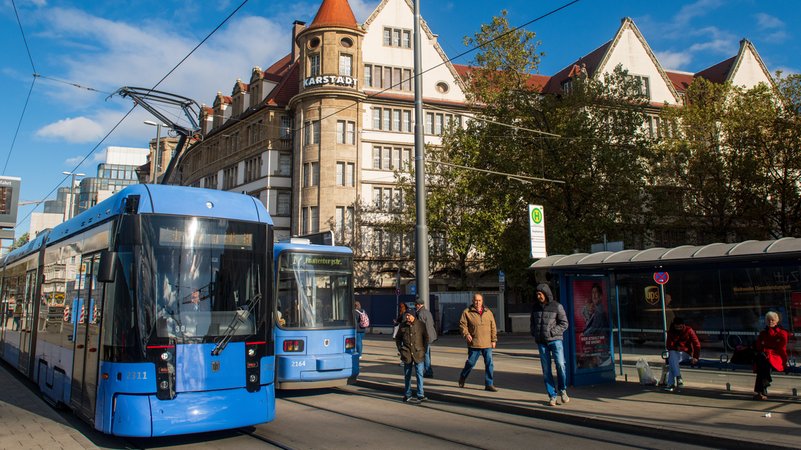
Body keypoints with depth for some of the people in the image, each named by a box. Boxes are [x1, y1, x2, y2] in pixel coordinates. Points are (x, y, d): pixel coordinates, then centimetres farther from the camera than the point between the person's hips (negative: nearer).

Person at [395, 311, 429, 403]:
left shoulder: (421, 324, -4)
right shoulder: (402, 325, 2)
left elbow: (426, 338, 6)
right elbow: (397, 338, 14)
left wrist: (423, 349, 1)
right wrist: (400, 349, 5)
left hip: (418, 353, -2)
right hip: (407, 354, 2)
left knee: (419, 374, -3)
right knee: (407, 375, 10)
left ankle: (420, 395, 2)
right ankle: (407, 395, 20)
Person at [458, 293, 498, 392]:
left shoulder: (488, 312, 10)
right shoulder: (467, 312, 0)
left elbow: (493, 327, 13)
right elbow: (462, 325, -2)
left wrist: (494, 340, 9)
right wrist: (466, 334, -18)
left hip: (487, 344, 3)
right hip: (474, 343, -3)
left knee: (489, 363, 0)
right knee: (470, 362, 5)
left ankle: (489, 384, 8)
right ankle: (462, 377, 30)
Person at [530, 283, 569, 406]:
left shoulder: (557, 306, -3)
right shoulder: (535, 307, 10)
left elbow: (564, 324, -4)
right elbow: (533, 323, 21)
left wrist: (551, 332, -13)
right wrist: (534, 334, 4)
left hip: (555, 340, -3)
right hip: (541, 342, 3)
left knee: (560, 364, -15)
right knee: (546, 369, 1)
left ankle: (562, 390, 8)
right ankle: (552, 396, 9)